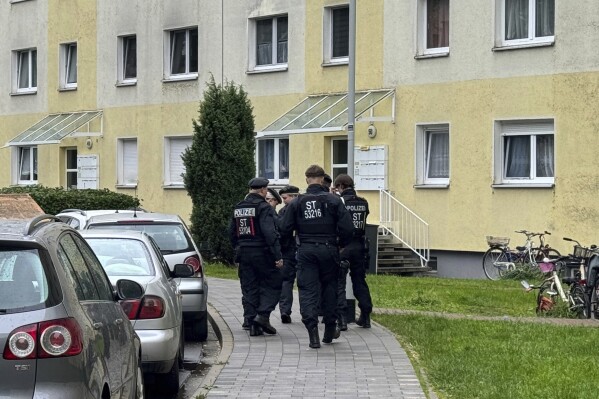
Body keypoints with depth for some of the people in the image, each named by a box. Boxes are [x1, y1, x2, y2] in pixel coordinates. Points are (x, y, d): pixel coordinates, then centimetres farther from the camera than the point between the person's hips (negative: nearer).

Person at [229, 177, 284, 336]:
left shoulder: (238, 208, 11)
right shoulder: (263, 207, -12)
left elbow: (232, 232, 17)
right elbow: (270, 233, -20)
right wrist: (278, 256, -20)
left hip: (243, 253, 7)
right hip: (262, 253, -7)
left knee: (249, 289, 9)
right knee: (273, 283, 5)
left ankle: (252, 324, 7)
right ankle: (263, 315, -8)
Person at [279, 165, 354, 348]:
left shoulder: (296, 203, -1)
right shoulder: (333, 200, -4)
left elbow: (284, 229, -3)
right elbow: (347, 228, -9)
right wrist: (341, 244, 9)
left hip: (305, 251, 0)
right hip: (328, 250, 0)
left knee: (307, 290, 1)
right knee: (329, 287, 16)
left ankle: (312, 329, -16)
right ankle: (330, 330, 23)